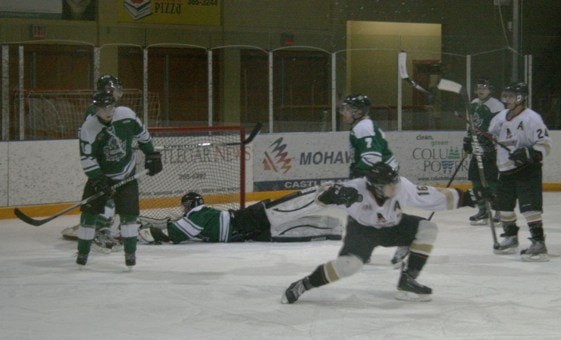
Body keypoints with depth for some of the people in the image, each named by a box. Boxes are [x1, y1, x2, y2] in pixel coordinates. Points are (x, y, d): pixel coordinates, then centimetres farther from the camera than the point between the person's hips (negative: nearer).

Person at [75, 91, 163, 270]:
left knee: (128, 212, -10)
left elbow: (141, 134, 3)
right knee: (89, 212, -5)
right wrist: (99, 182, -25)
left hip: (126, 174, 1)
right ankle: (82, 253, 8)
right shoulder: (88, 128, -23)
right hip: (101, 174, -1)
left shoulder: (126, 115, -15)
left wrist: (152, 154, 6)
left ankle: (130, 253, 0)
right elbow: (87, 158, -21)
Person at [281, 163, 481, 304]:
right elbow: (322, 196, -33)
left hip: (392, 226, 5)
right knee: (350, 263, -30)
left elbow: (434, 198, -17)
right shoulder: (357, 189, -35)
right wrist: (335, 194, -55)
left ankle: (408, 280, -5)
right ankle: (303, 285, -13)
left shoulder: (402, 187, -27)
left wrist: (462, 198, -15)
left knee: (427, 228, -13)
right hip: (362, 229, -5)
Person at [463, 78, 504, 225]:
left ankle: (502, 211, -4)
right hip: (479, 148, 9)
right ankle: (483, 210, 17)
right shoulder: (474, 104, 15)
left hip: (492, 150, -9)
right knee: (475, 177, 8)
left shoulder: (495, 105, -13)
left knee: (491, 179, -12)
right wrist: (468, 141, 22)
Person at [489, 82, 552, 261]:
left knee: (529, 205, -18)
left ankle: (539, 243, -20)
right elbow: (491, 138, 25)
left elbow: (544, 144, -16)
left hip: (527, 168, -8)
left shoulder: (531, 118, -14)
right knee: (504, 205, 14)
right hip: (506, 169, 8)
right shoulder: (500, 118, 10)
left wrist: (527, 153, -29)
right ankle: (510, 238, 32)